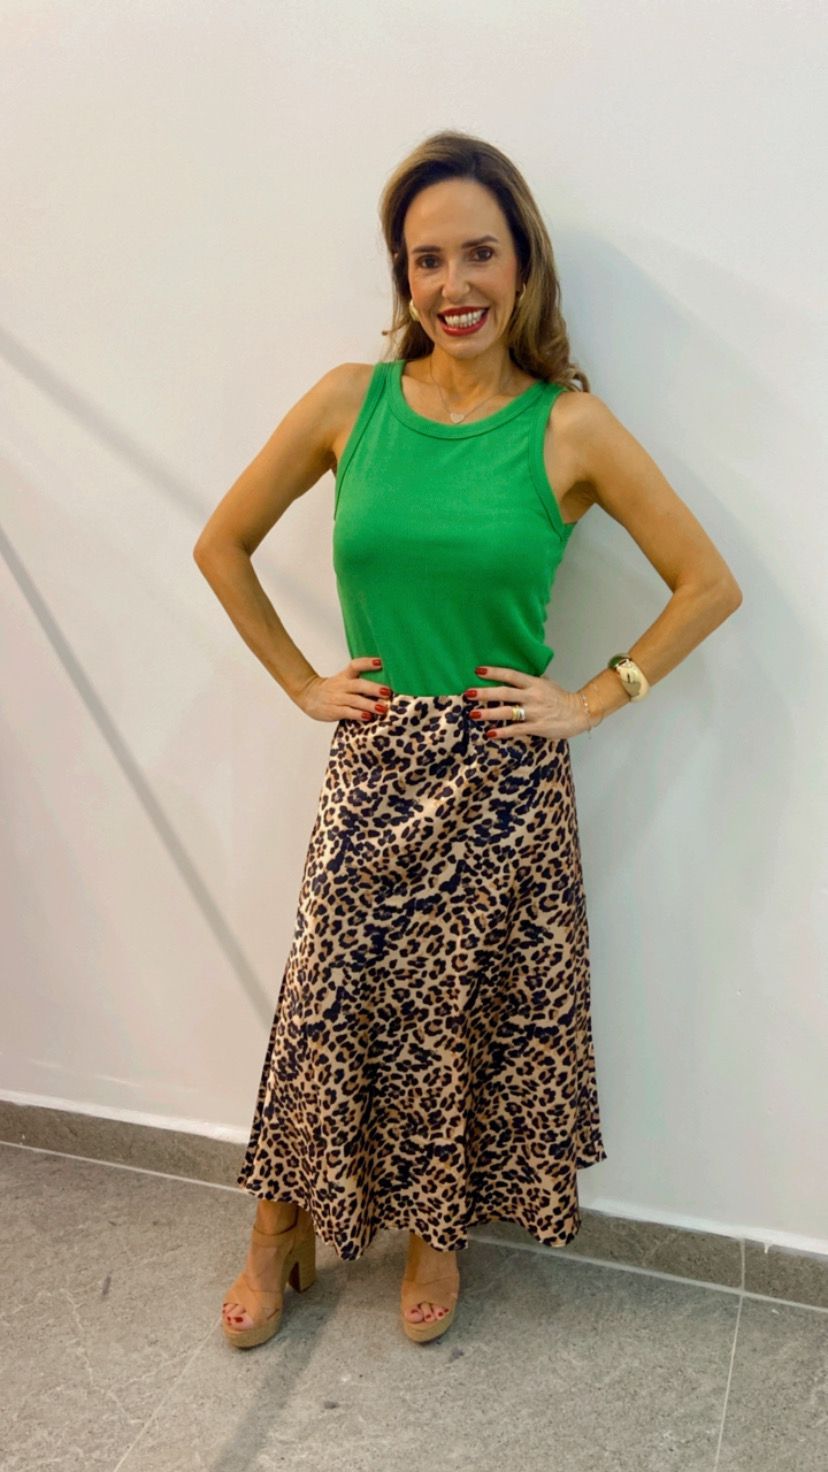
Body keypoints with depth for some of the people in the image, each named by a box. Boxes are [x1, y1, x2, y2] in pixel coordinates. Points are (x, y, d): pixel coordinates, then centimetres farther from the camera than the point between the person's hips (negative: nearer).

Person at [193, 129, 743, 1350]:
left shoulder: (571, 428, -7)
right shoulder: (349, 403, -1)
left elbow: (710, 585, -1)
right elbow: (223, 545, 9)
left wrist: (590, 701, -6)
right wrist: (299, 681, 3)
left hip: (505, 785, -1)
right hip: (373, 770, 2)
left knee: (473, 1011, 12)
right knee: (328, 1006, 11)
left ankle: (439, 1229, 40)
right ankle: (281, 1232, 37)